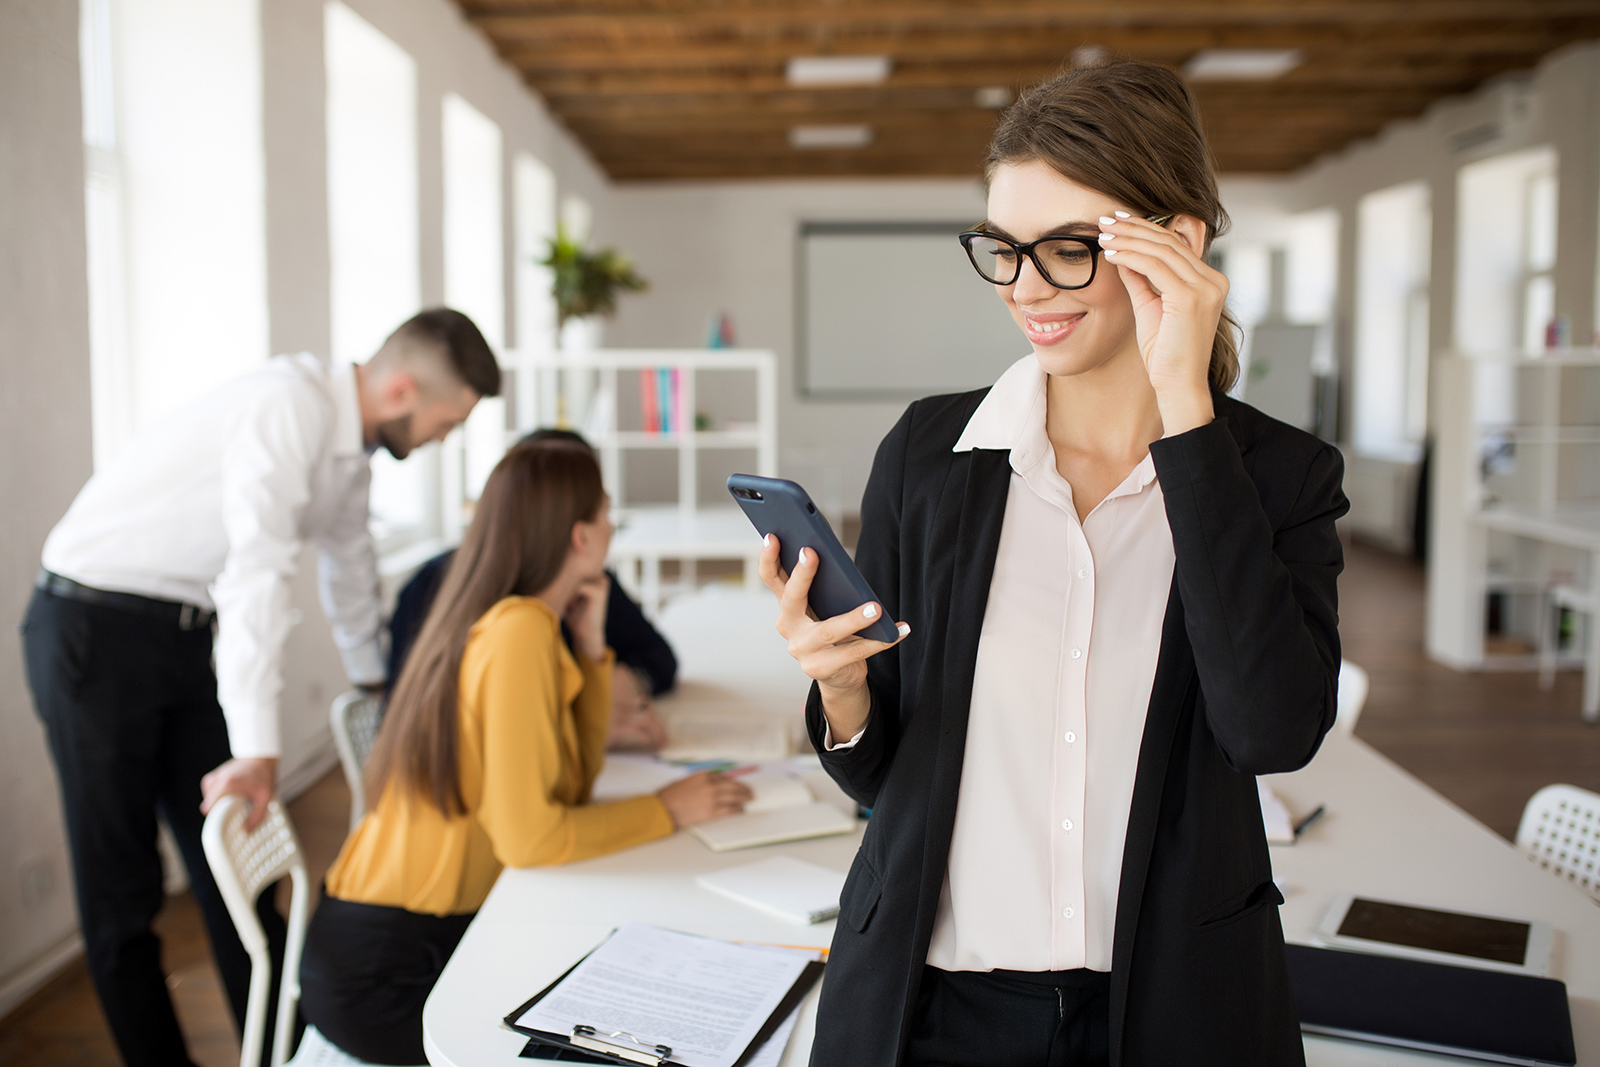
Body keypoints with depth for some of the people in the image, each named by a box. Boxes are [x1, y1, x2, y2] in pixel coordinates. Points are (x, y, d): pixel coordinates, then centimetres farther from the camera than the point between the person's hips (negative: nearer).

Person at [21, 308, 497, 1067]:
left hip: (183, 635, 8)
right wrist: (258, 751, -33)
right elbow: (257, 574, -31)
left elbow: (350, 556, 21)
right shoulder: (288, 406, -24)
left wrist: (372, 674, 34)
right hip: (93, 626, -8)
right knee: (120, 884, 2)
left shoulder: (347, 442, 5)